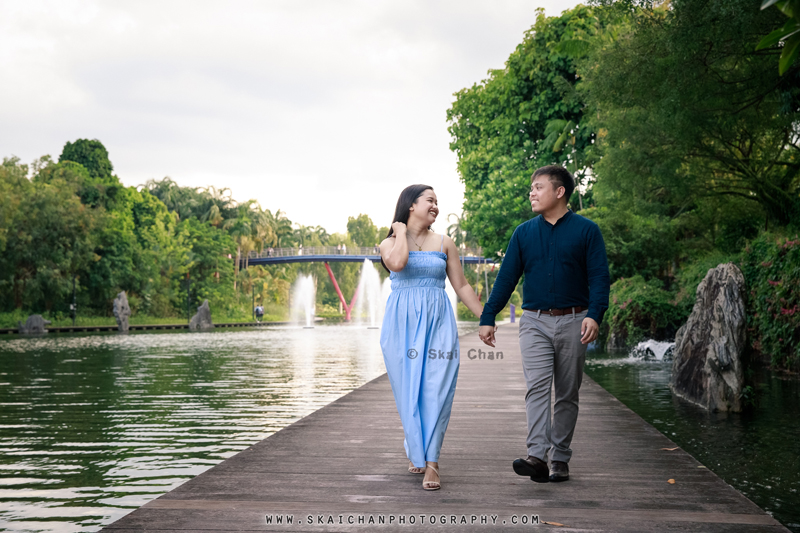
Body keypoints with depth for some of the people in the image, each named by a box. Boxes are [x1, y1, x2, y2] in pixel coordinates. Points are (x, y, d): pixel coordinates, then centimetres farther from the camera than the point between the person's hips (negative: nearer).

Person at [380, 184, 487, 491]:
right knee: (408, 391, 2)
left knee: (435, 391, -8)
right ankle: (416, 451, 24)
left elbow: (461, 286, 12)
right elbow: (397, 262, -20)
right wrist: (401, 231, -3)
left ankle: (431, 461, -7)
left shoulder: (443, 243, 11)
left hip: (438, 322, 1)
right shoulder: (390, 243, 5)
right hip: (402, 324, -1)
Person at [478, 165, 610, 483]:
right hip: (534, 322, 1)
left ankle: (560, 459, 14)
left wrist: (594, 315, -20)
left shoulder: (586, 231, 1)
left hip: (572, 322, -1)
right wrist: (487, 318, 4)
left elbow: (599, 277, -4)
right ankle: (537, 457, -22)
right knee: (537, 387, -14)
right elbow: (506, 277, 10)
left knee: (567, 394, 6)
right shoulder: (524, 233, 9)